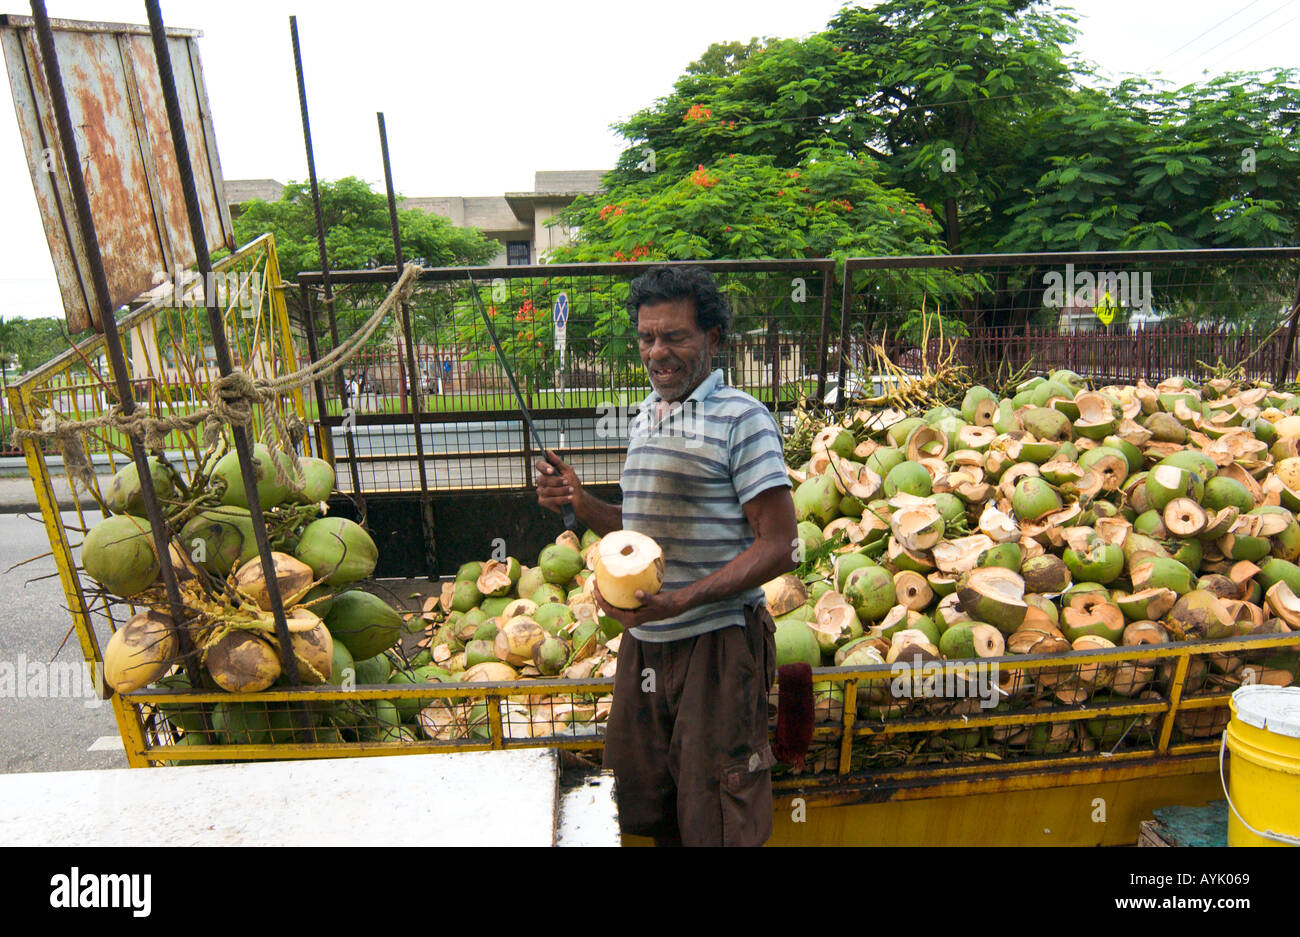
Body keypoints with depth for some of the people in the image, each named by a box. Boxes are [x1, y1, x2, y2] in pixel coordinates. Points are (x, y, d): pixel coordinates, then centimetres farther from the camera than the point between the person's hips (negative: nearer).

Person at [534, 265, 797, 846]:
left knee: (717, 825, 10)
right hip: (642, 640, 7)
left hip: (716, 642, -6)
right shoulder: (643, 419, 11)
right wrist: (579, 503, 1)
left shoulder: (740, 418, -11)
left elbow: (778, 545, -14)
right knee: (645, 808, 21)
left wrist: (681, 601, -24)